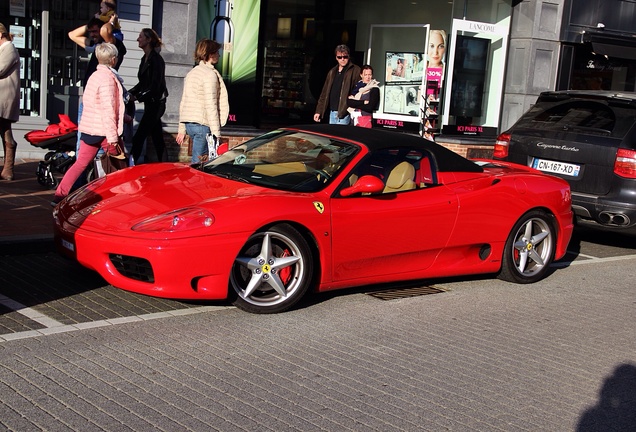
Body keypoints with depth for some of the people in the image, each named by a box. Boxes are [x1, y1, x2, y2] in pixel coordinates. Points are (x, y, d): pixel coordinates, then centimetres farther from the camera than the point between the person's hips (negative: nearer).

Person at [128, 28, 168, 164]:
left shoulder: (156, 60, -14)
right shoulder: (145, 59, 13)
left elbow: (155, 86, -20)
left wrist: (137, 97, -21)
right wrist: (130, 93, 4)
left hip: (156, 103, -9)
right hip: (150, 103, 9)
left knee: (138, 138, -10)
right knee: (157, 138, 12)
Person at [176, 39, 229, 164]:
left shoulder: (191, 73, 17)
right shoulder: (210, 74, -10)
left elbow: (183, 103, 19)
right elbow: (211, 106, -16)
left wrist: (182, 129, 23)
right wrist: (216, 132, -14)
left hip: (189, 123, 9)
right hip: (202, 125, -9)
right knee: (198, 163, -7)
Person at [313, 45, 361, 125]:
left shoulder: (355, 71, -2)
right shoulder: (332, 72, 17)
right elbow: (324, 93, 17)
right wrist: (318, 111, 13)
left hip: (344, 113, -7)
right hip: (332, 112, 7)